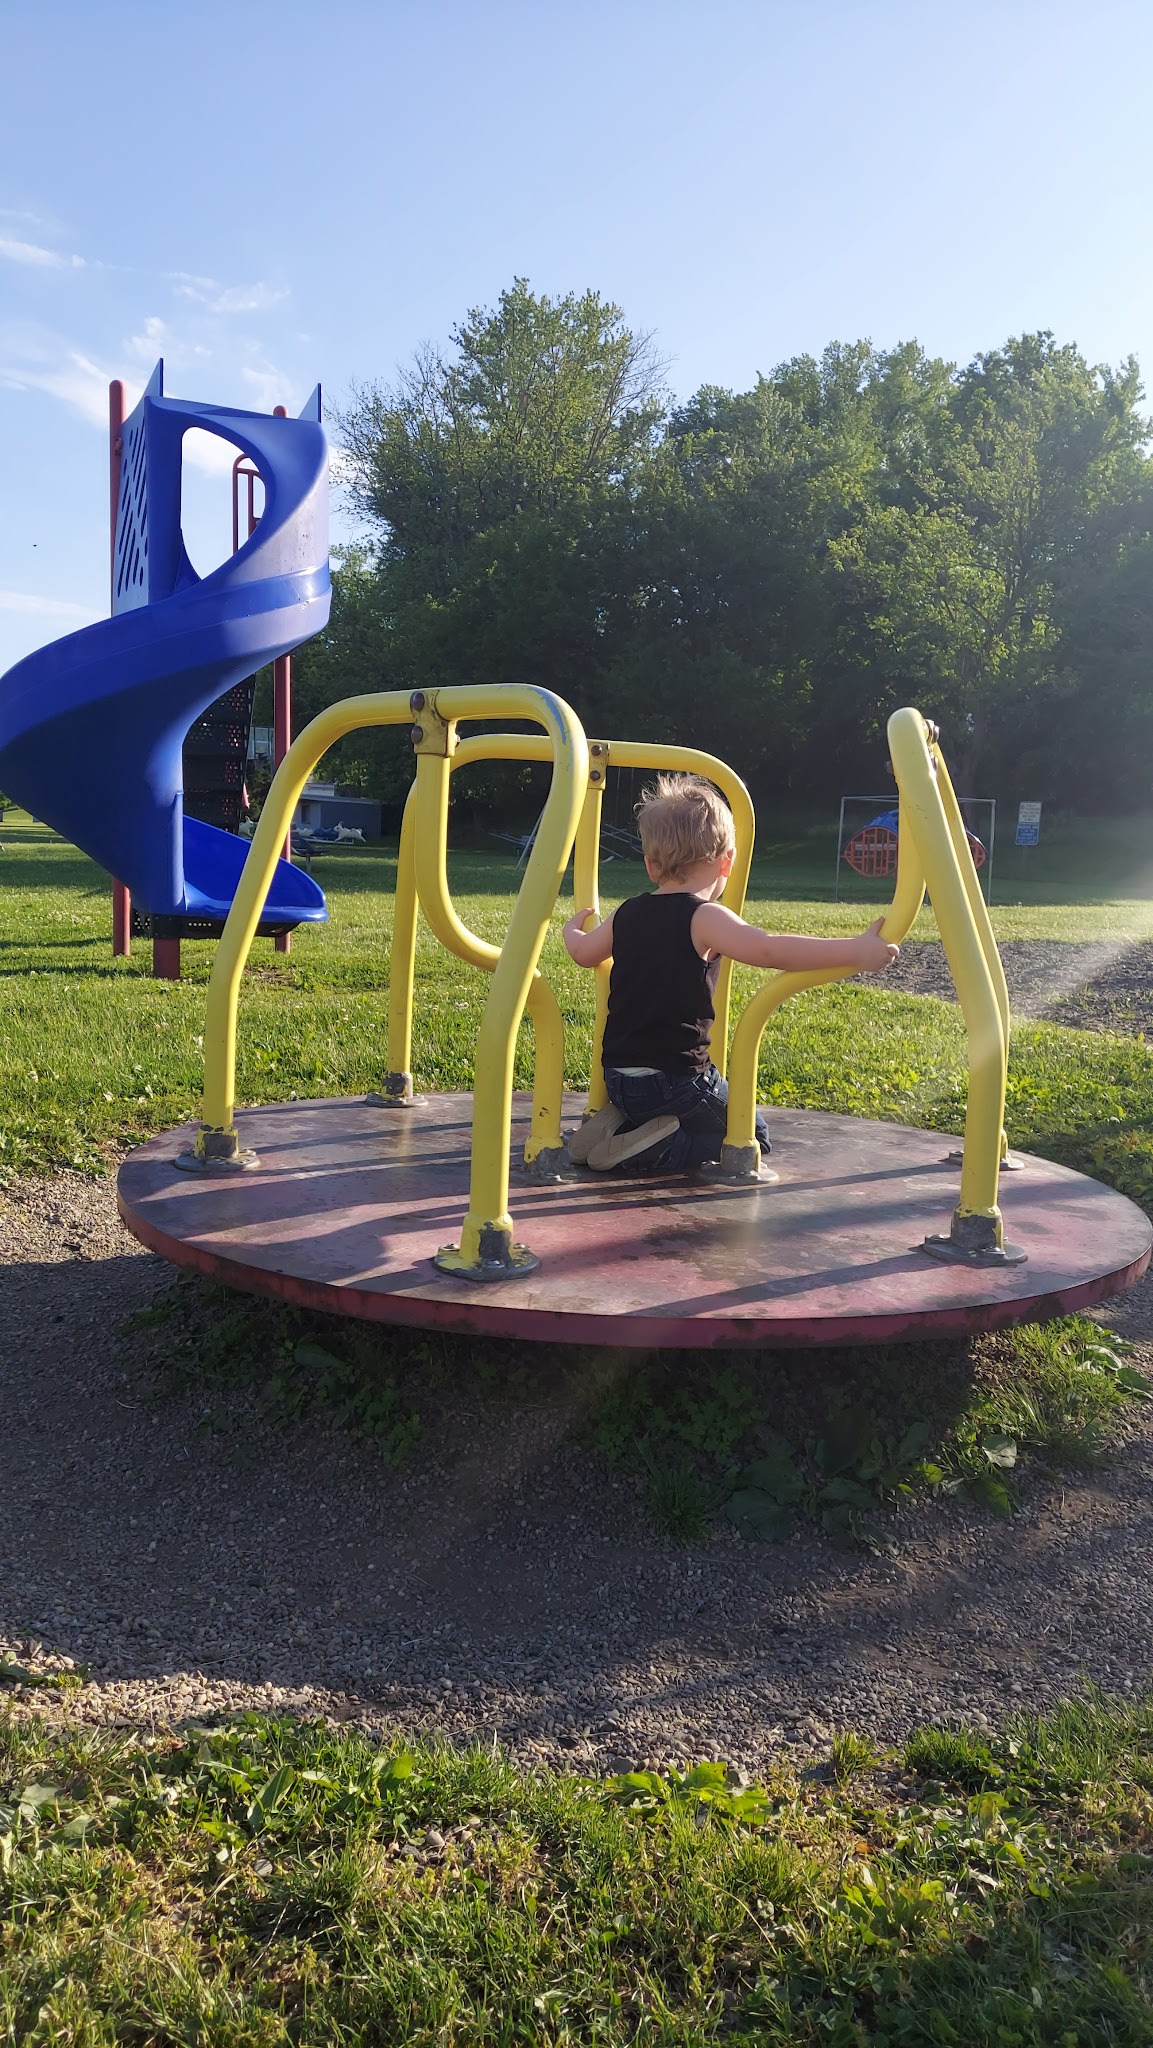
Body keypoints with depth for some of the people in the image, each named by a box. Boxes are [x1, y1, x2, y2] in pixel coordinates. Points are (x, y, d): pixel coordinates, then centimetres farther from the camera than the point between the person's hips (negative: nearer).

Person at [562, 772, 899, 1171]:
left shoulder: (627, 915, 6)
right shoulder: (704, 918, -15)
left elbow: (583, 952, 24)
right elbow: (768, 950, -31)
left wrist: (572, 928, 48)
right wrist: (853, 952, -30)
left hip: (619, 1076, 7)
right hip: (675, 1078, -7)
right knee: (753, 1135, 11)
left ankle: (617, 1124, 5)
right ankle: (657, 1151, -11)